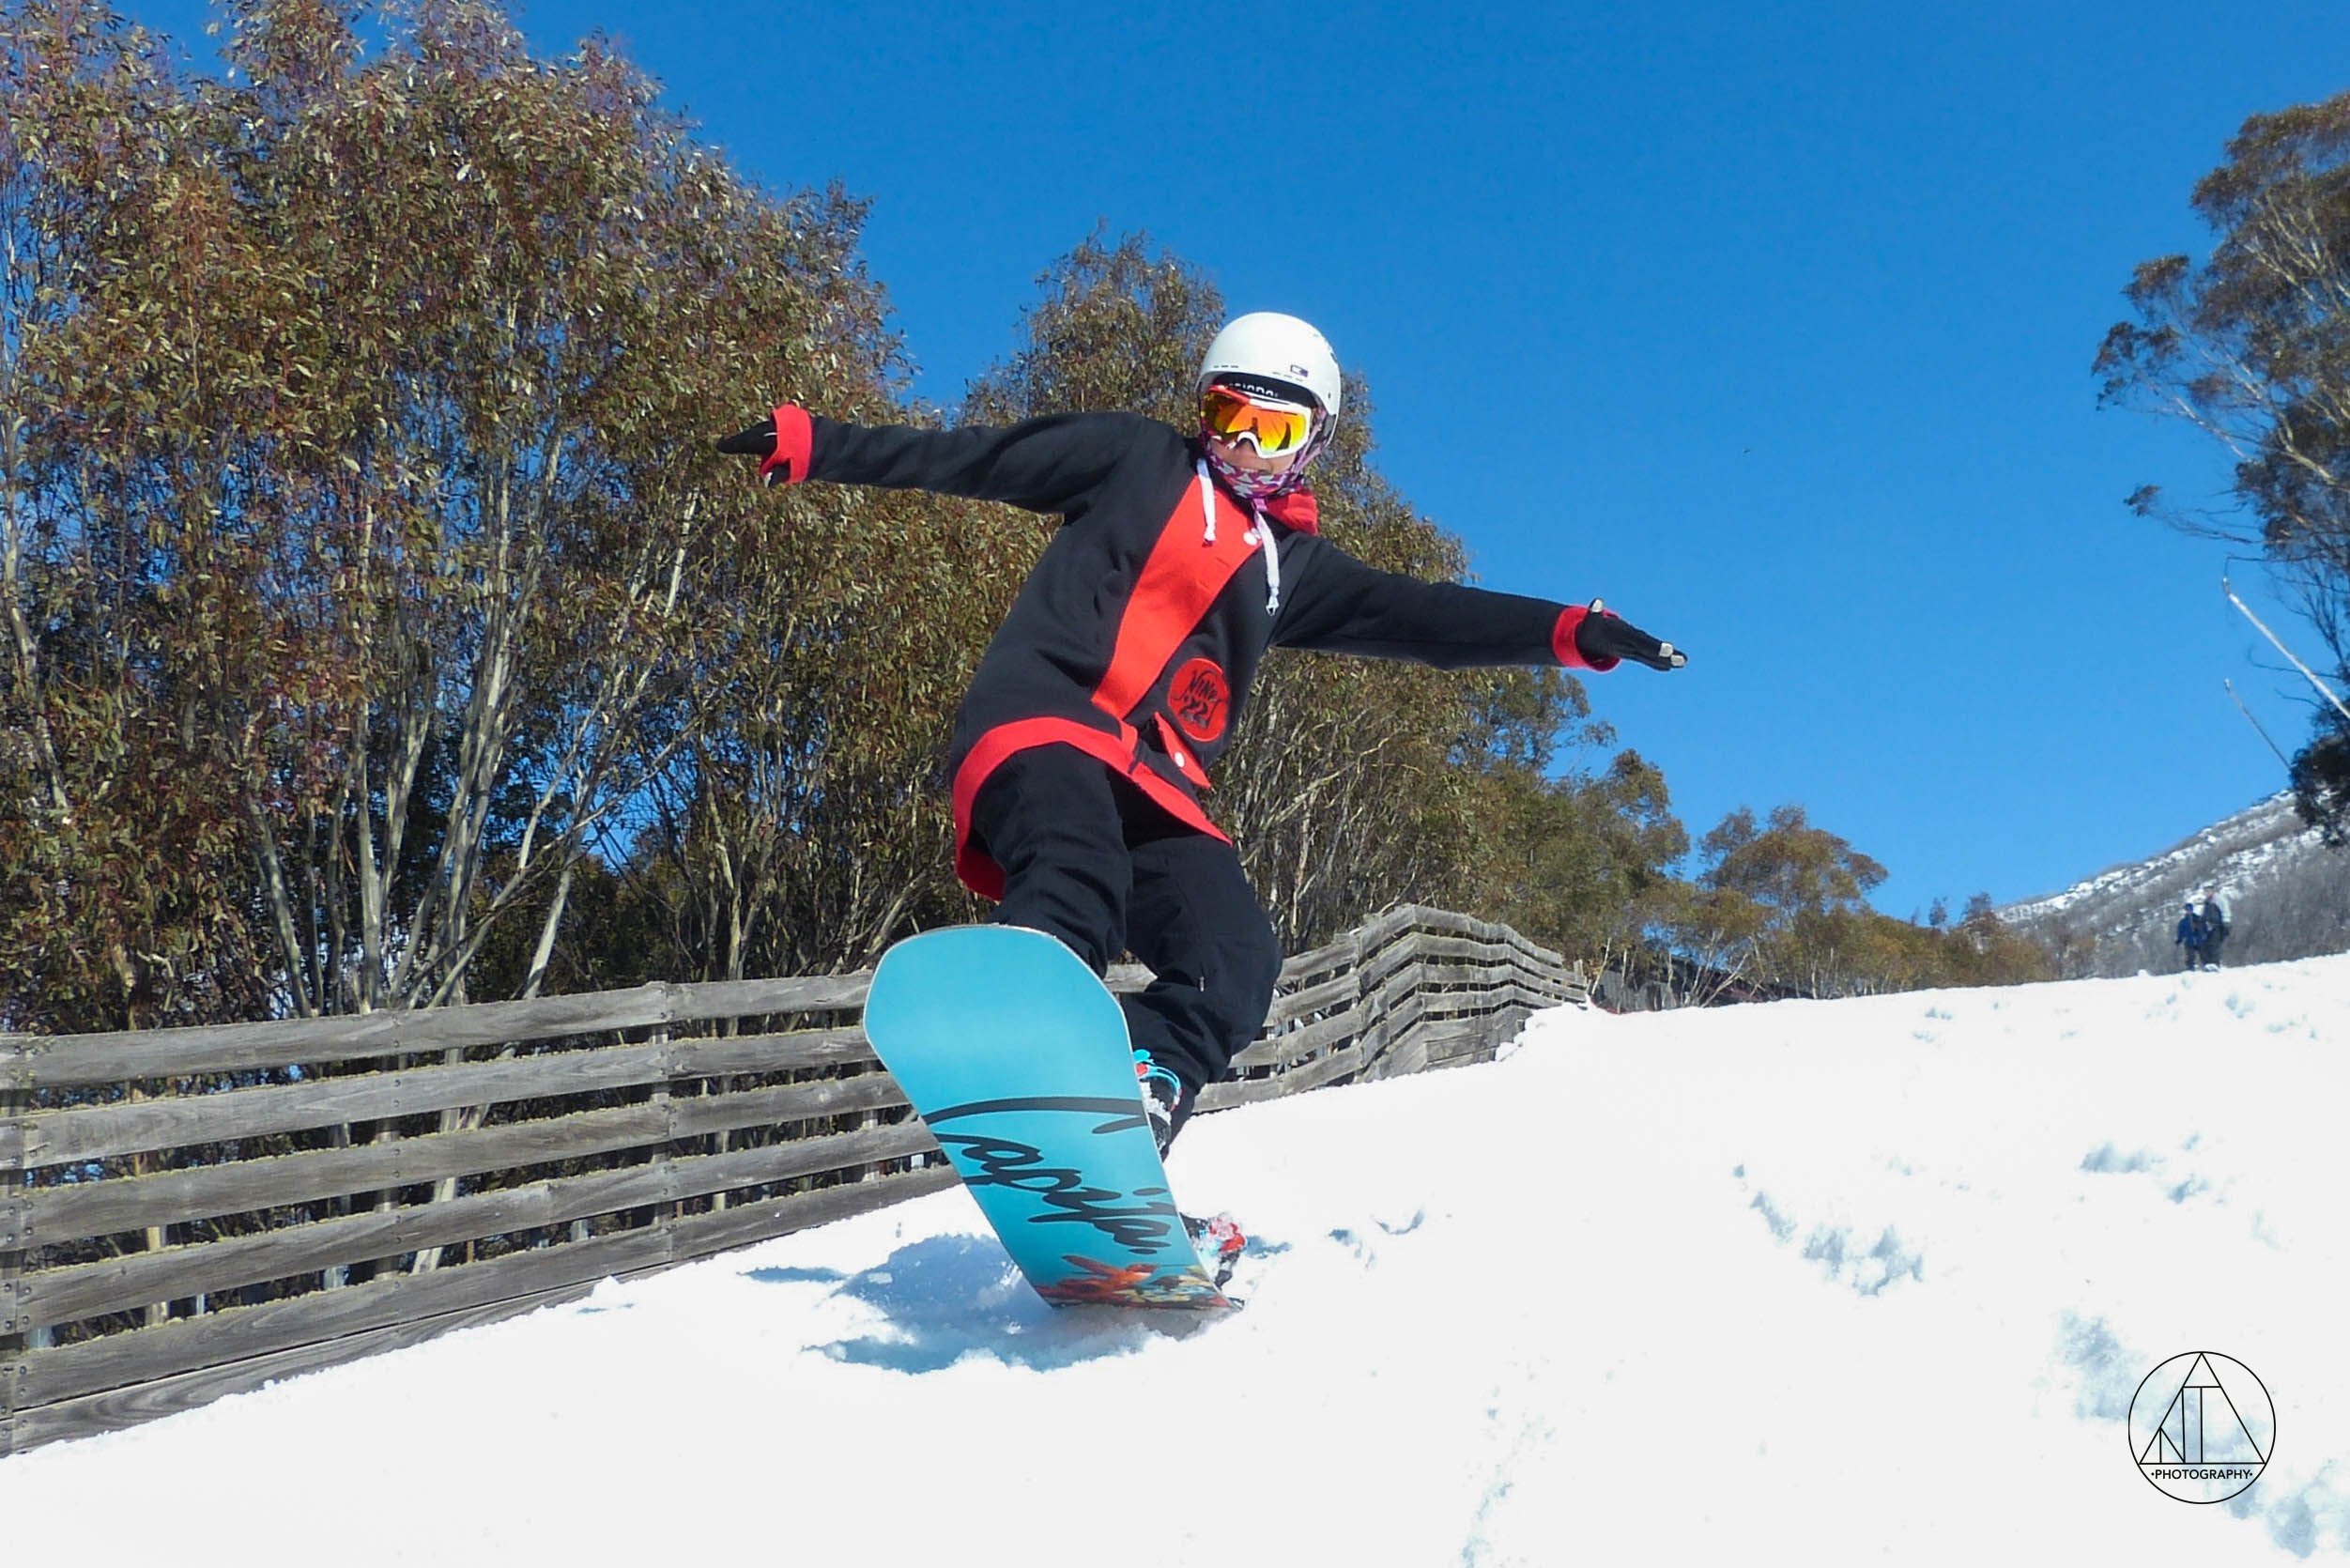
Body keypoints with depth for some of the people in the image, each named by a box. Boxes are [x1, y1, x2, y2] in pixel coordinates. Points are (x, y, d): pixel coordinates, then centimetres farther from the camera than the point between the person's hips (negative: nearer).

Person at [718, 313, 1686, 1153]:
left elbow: (1423, 617, 18)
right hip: (1041, 722, -5)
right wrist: (816, 443, 9)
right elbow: (971, 457, 14)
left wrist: (1570, 632, 7)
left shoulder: (1295, 563, 26)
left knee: (1234, 964, -18)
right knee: (1079, 879, -36)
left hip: (1156, 785, 5)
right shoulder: (1138, 463, 15)